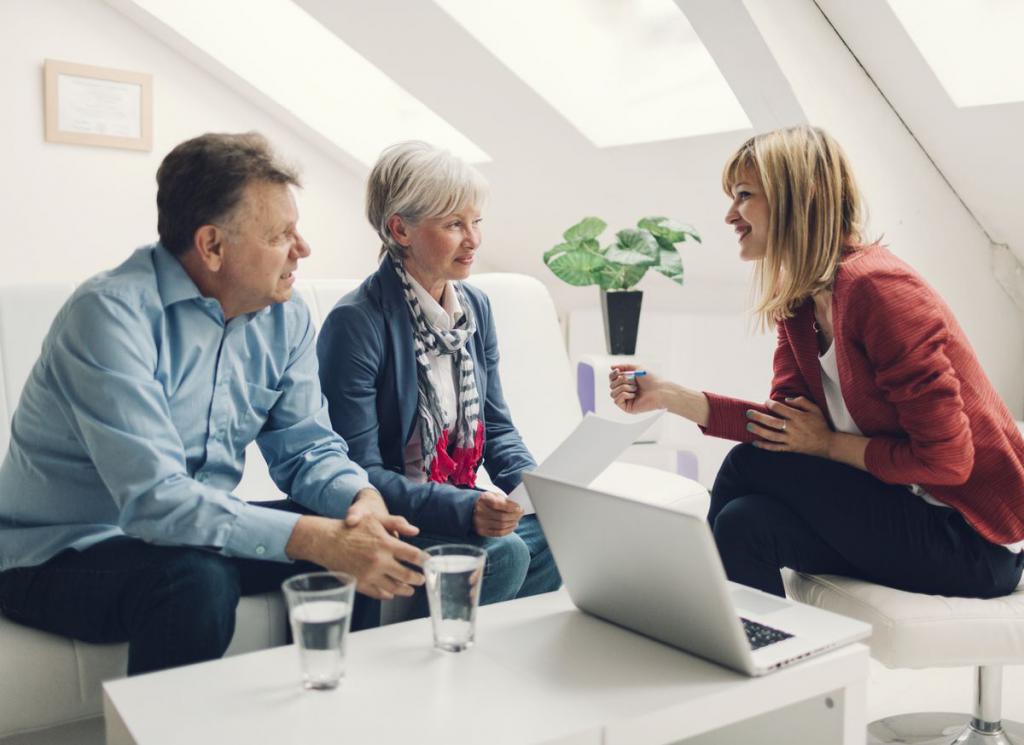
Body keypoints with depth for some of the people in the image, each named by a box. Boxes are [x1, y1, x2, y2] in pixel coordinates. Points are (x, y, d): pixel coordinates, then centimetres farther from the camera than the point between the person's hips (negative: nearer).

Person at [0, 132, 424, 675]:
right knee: (198, 579, -35)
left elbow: (306, 447, 1)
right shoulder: (111, 313, -24)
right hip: (62, 556, -6)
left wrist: (362, 500, -22)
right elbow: (153, 499, -32)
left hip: (201, 530, 7)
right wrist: (316, 539, -38)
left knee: (362, 543, -9)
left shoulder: (284, 316, -2)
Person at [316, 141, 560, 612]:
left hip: (460, 504, 7)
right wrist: (463, 509, -29)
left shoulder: (475, 307, 7)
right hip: (386, 520, -6)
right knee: (502, 552, -29)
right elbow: (360, 472, -18)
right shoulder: (356, 323, -16)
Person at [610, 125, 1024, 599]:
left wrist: (828, 444, -13)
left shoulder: (874, 287, -22)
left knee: (749, 464, -15)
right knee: (746, 522, -13)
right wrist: (670, 396, -6)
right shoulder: (795, 304, 4)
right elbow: (785, 422, 1)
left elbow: (946, 458, -22)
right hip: (898, 509, 7)